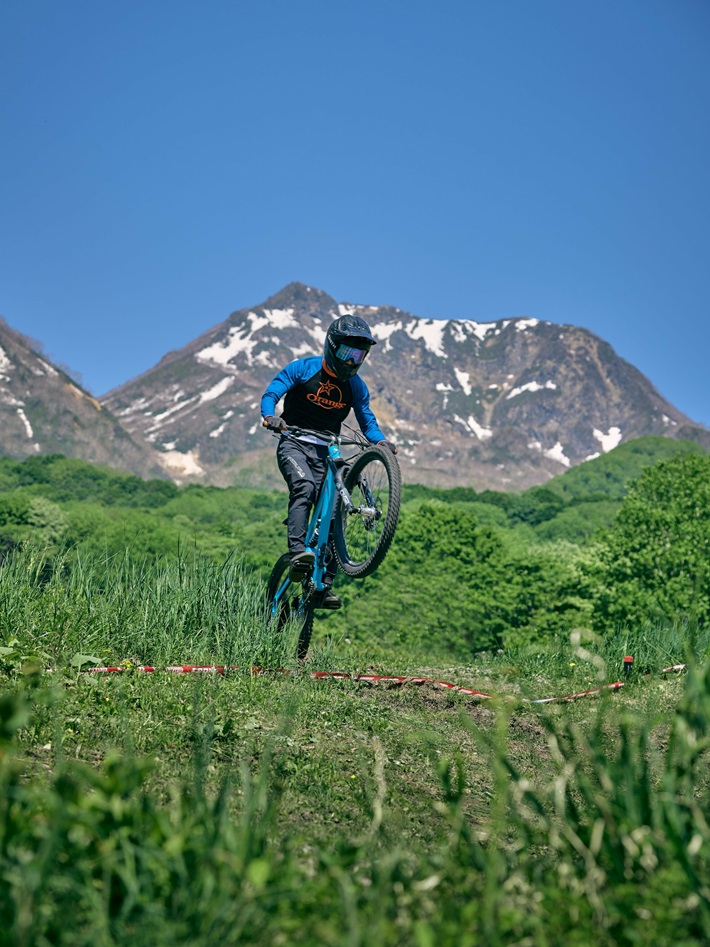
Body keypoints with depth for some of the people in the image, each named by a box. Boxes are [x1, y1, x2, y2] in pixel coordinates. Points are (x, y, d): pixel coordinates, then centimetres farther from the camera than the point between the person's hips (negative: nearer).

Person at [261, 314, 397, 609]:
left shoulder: (355, 386, 6)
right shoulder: (302, 369, -4)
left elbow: (367, 421, 6)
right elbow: (270, 394, -9)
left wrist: (381, 441, -16)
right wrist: (270, 416, -32)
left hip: (326, 452, 4)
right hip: (294, 444, -3)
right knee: (305, 486, -35)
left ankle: (325, 586, -3)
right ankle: (298, 553, -42)